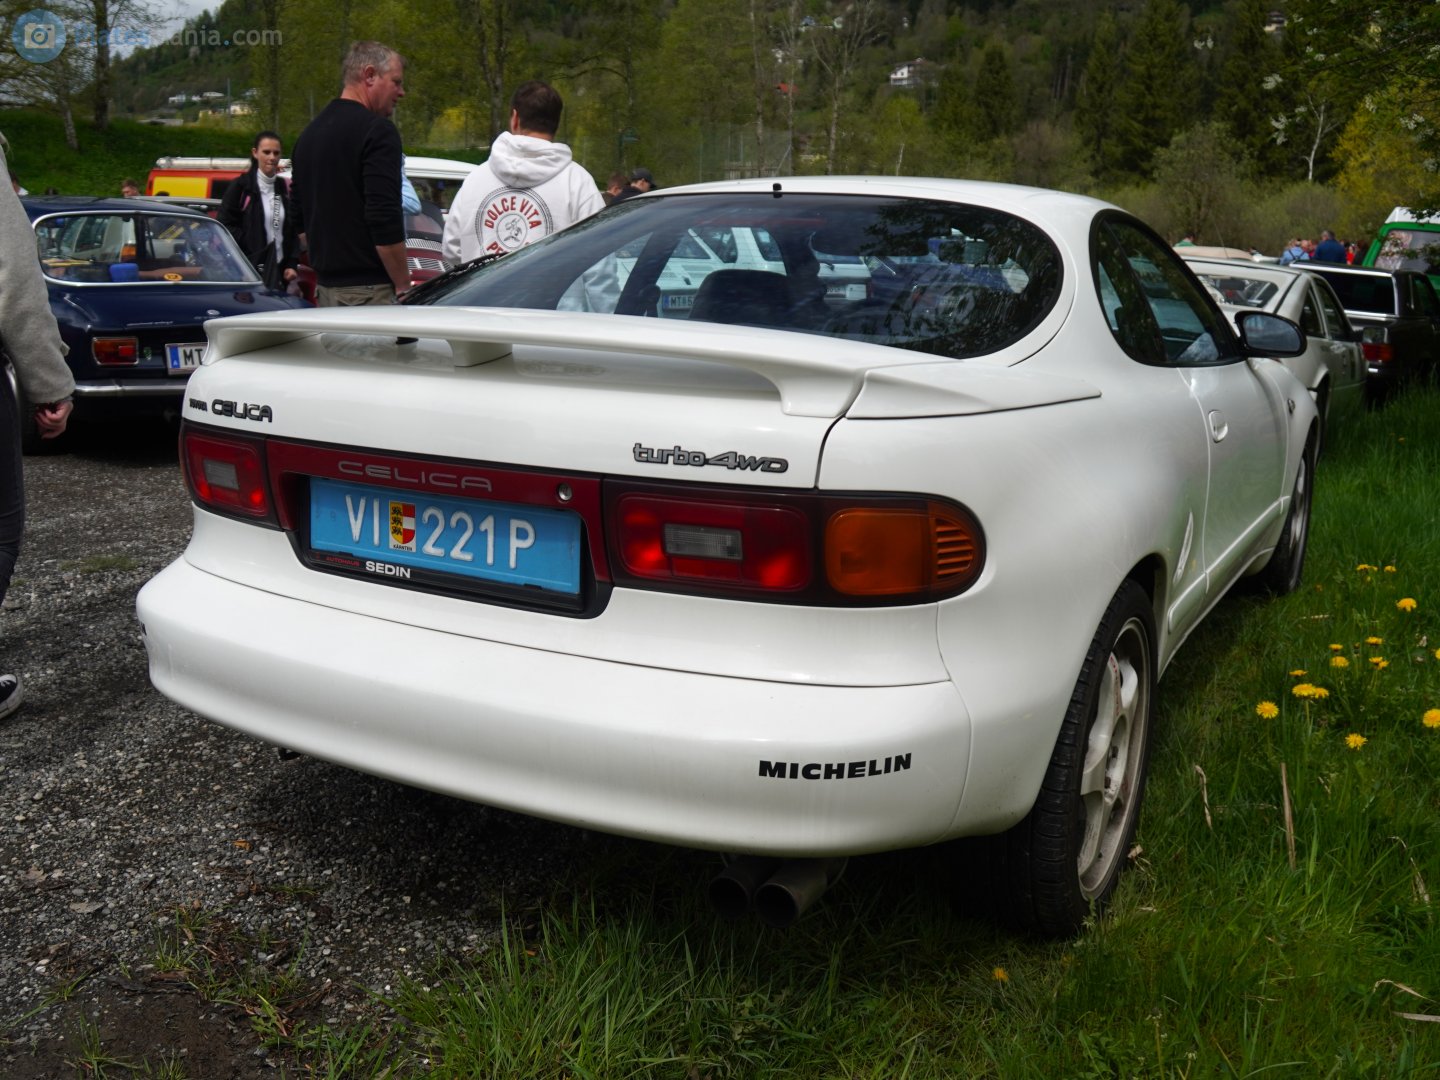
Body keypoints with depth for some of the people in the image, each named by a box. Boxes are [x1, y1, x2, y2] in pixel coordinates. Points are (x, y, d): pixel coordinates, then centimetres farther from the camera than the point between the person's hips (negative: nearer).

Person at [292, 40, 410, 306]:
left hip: (326, 284, 9)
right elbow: (384, 220, -18)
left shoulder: (308, 133, 17)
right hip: (369, 289, -9)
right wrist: (403, 287, -13)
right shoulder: (377, 130, -10)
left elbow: (300, 217, 22)